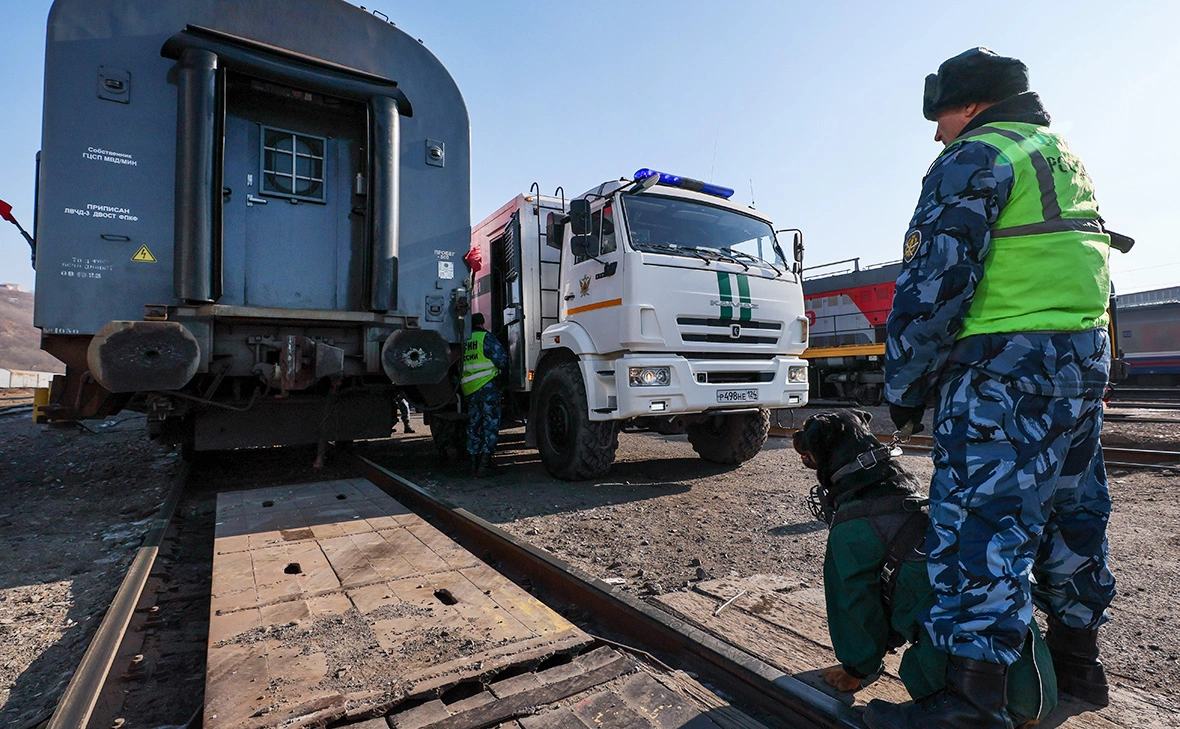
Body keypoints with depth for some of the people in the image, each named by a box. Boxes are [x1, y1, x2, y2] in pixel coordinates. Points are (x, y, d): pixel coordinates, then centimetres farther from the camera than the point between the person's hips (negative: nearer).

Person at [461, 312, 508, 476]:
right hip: (487, 386, -5)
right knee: (491, 423, -1)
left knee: (473, 425, 12)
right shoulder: (486, 338, -3)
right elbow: (502, 360, -6)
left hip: (467, 389, 6)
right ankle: (485, 461, -7)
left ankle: (474, 463, 15)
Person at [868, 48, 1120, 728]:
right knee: (1072, 509, 17)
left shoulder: (976, 159, -6)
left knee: (980, 524, -10)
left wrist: (905, 387, -10)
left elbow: (934, 283, -16)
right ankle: (1077, 660, 31)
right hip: (1087, 355, 10)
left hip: (1005, 365, -10)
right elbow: (1086, 271, 26)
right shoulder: (1067, 160, 24)